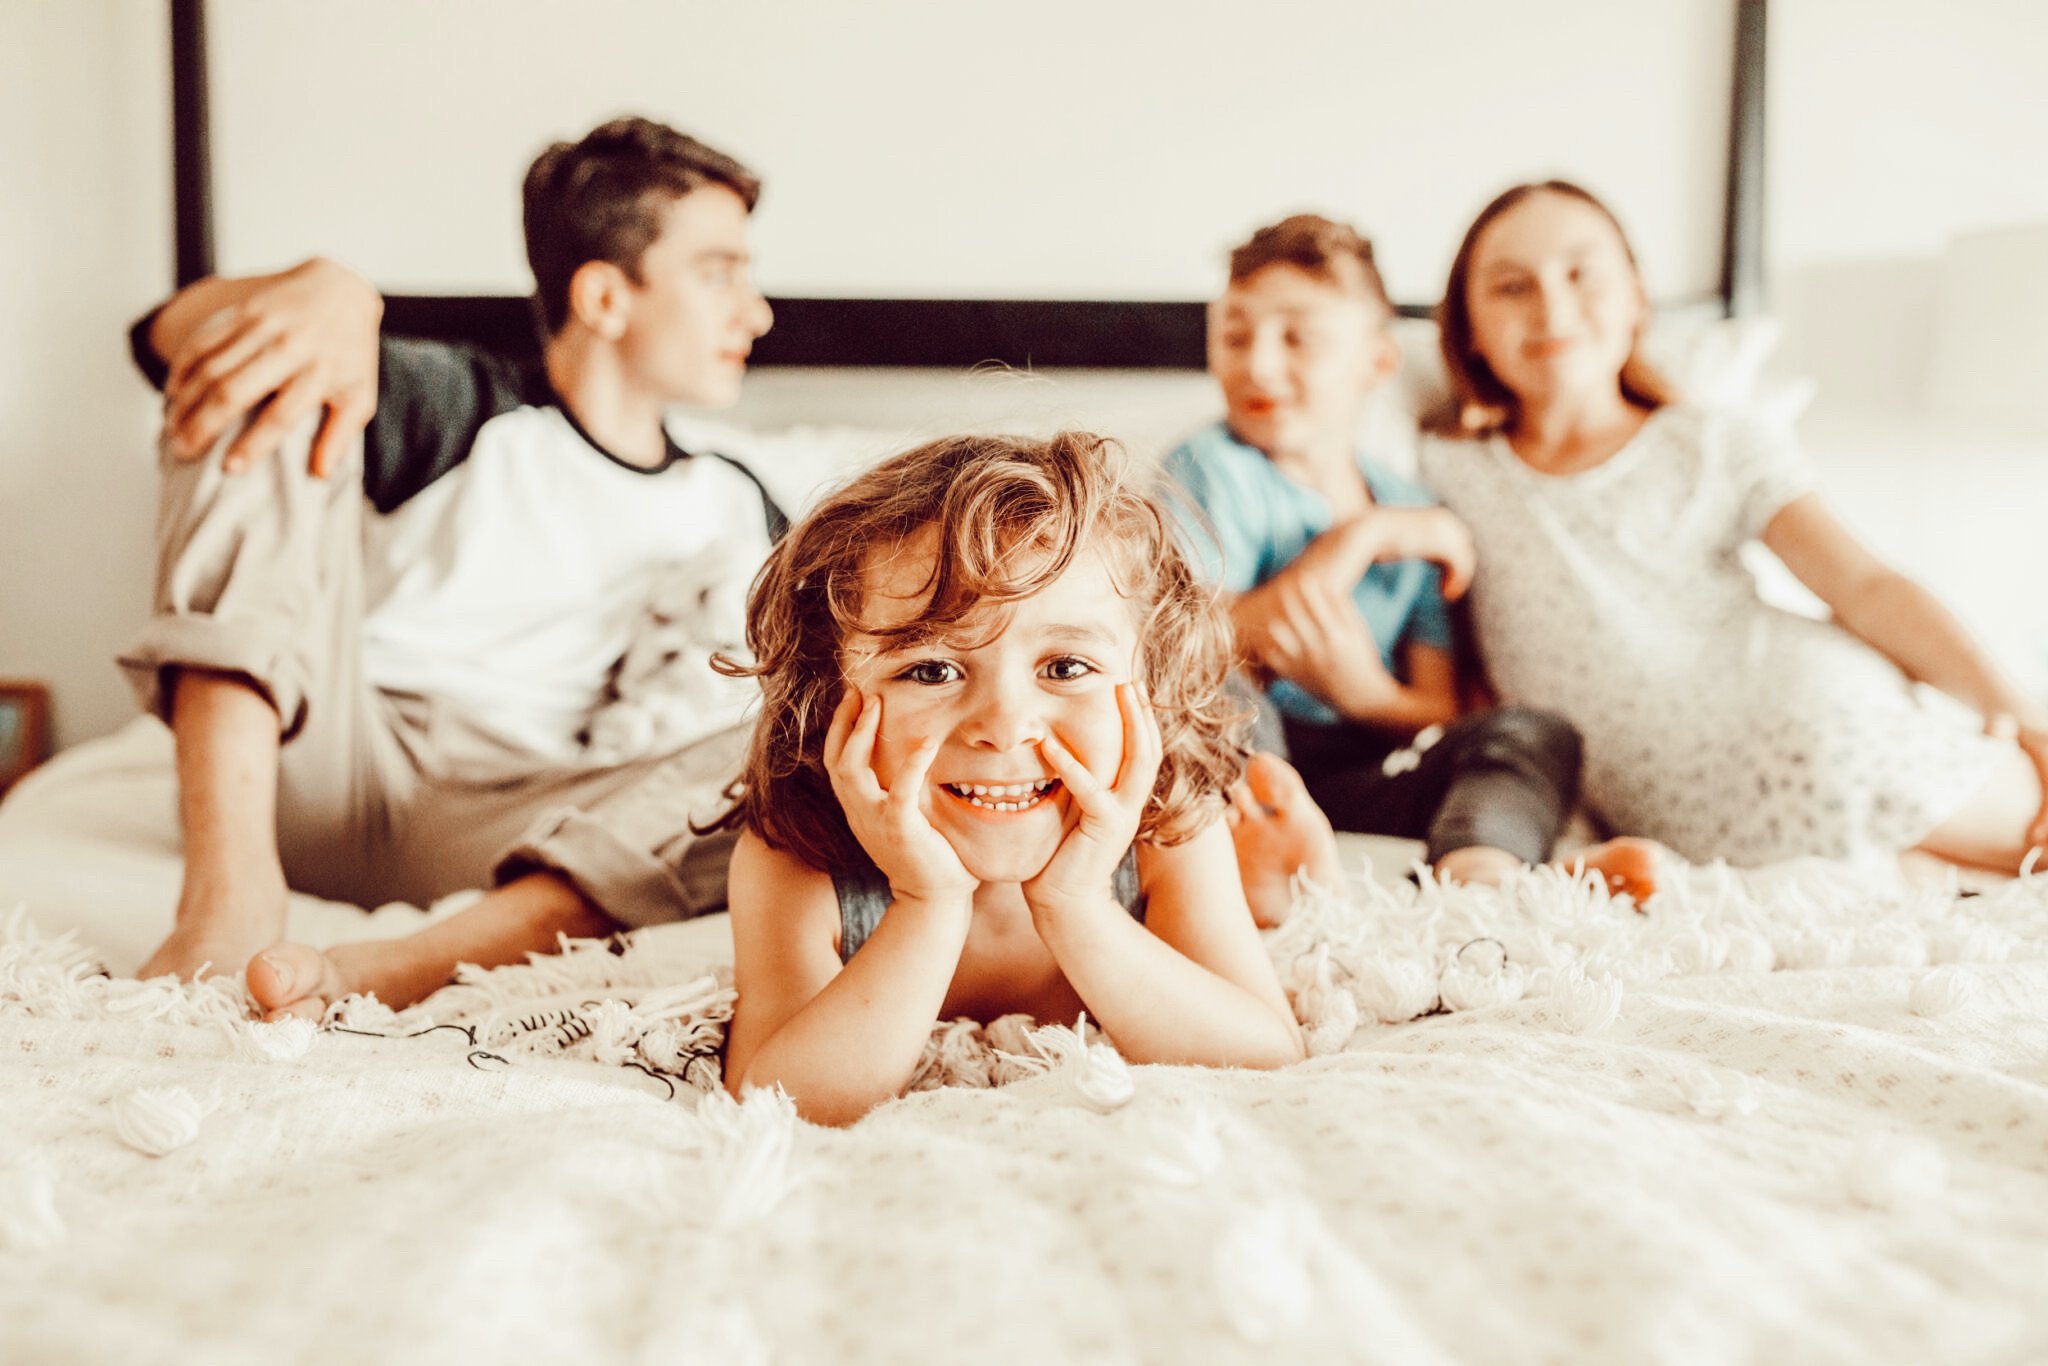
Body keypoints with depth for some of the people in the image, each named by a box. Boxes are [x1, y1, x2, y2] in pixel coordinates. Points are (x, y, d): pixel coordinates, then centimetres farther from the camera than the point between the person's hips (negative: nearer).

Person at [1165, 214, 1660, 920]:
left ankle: (1476, 868, -49)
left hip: (1356, 781, 4)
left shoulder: (1411, 513, 14)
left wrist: (1362, 690, -15)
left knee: (1535, 734, -17)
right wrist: (1361, 539, -10)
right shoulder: (1211, 467, 2)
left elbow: (1443, 715, 9)